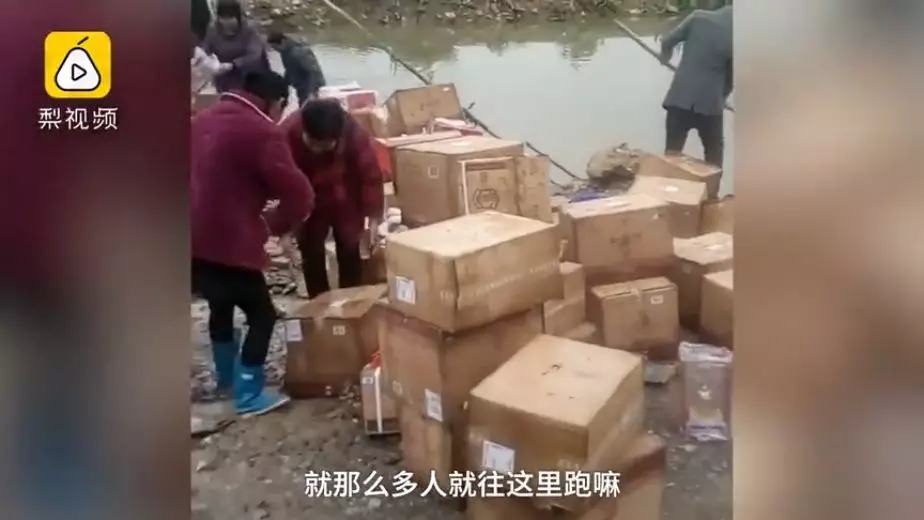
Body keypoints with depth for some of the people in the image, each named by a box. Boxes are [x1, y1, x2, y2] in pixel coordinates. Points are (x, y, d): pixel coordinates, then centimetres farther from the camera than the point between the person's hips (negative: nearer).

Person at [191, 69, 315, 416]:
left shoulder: (203, 119, 13)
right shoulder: (262, 132, -13)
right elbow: (299, 195, -15)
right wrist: (274, 224, 3)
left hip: (196, 239, 9)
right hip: (227, 243, -8)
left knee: (221, 304, 27)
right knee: (262, 314, 8)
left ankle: (226, 380, 40)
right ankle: (249, 396, 13)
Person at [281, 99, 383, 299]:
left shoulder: (354, 133, -31)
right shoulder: (288, 132, -31)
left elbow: (370, 176, -20)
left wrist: (373, 219, -20)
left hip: (346, 202, 0)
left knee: (350, 254, 7)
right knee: (311, 256, 5)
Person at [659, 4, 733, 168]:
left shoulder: (699, 17, -4)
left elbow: (667, 41, 2)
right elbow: (731, 77, 1)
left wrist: (665, 55, 25)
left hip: (679, 97, 1)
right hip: (709, 102, -1)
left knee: (672, 151, 8)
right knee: (714, 152, 18)